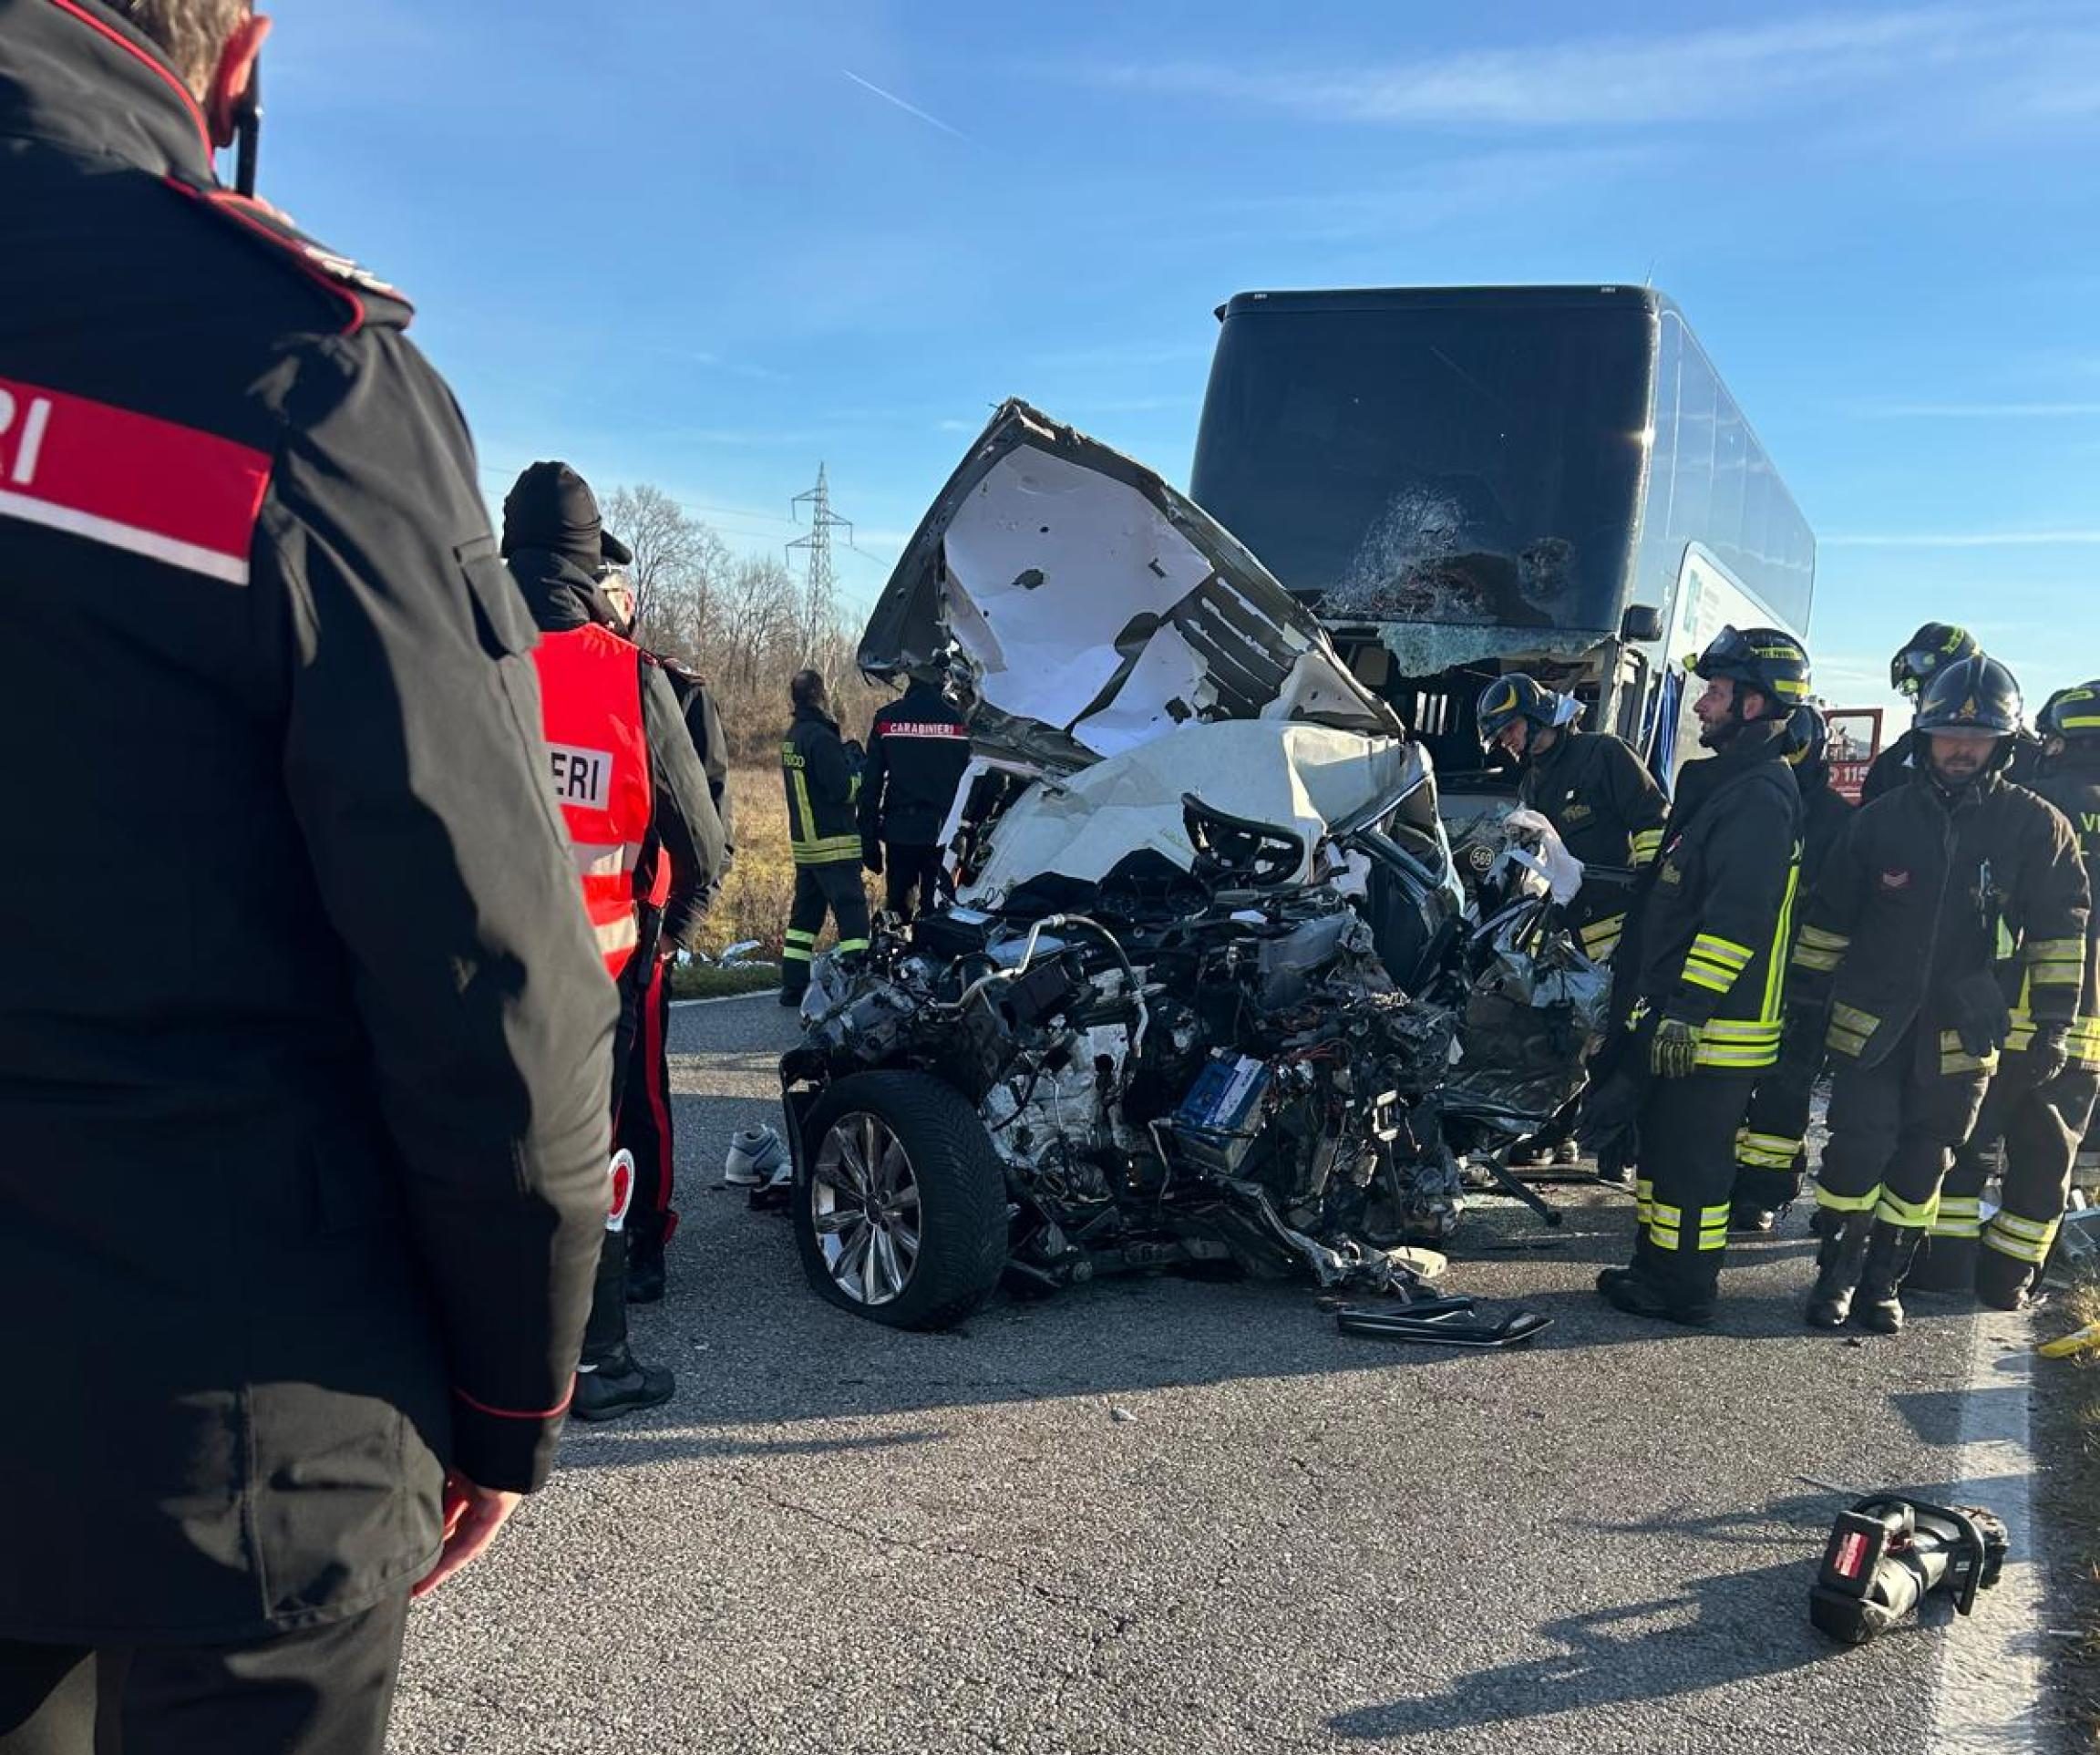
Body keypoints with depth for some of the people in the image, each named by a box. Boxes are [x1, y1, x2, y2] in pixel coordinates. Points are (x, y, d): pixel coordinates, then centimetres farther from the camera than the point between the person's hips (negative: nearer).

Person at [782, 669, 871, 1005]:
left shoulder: (793, 735, 12)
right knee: (853, 916, -7)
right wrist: (859, 772, -1)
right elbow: (843, 789, -19)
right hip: (834, 845, -9)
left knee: (806, 914, 14)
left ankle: (793, 987, 17)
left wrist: (843, 755, 8)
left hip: (804, 842, 9)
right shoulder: (821, 737, -17)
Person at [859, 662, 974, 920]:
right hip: (942, 831, -1)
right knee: (935, 907, 4)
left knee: (896, 905, 10)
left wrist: (868, 840, 5)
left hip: (899, 831, 1)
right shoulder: (956, 720, -2)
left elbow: (870, 784, 1)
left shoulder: (887, 718, 0)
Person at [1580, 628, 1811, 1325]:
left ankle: (1683, 1288, 11)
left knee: (1690, 1157, -1)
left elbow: (1737, 919, -24)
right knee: (1664, 1144, 18)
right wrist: (1653, 999, 26)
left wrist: (1686, 1010, -25)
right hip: (1674, 1009, 10)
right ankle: (1656, 1268, 30)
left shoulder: (1760, 797, -17)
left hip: (1714, 1026, -10)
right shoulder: (1722, 783, 17)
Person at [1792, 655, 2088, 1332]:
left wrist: (2053, 1025, -3)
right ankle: (1837, 1272, 13)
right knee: (1857, 1149, -4)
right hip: (1871, 1018, 0)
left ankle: (1884, 1279, 22)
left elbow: (2059, 931, 0)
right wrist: (1805, 998, 5)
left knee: (1922, 1163, 9)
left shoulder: (2036, 828, -3)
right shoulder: (1883, 817, -1)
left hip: (1963, 1030, 0)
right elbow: (1828, 916, 5)